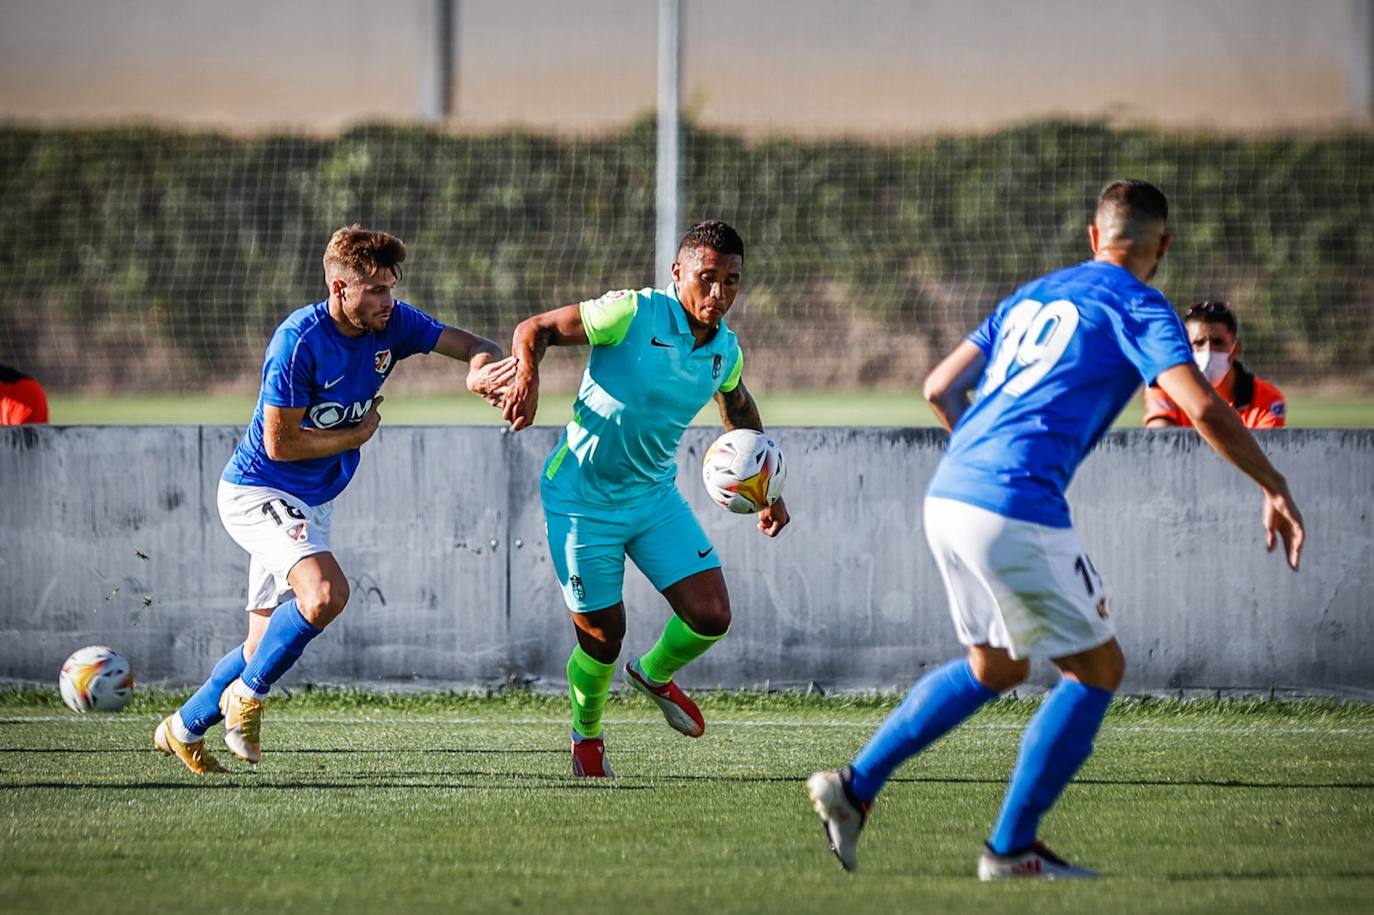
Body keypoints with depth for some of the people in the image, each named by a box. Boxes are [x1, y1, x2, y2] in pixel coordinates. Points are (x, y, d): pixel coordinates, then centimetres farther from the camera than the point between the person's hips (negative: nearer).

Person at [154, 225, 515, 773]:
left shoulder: (391, 325, -5)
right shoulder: (300, 341, -25)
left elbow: (470, 345, 1)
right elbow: (280, 444, -21)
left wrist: (481, 367, -22)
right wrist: (359, 435, -12)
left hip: (312, 502, 8)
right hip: (256, 493, -8)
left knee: (269, 643, 13)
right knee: (326, 592, -30)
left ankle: (184, 728, 30)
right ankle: (247, 696, -10)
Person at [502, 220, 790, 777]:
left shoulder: (726, 350, -1)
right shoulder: (633, 314, -20)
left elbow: (738, 406, 22)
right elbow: (534, 330, -15)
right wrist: (527, 376, -36)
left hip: (655, 495, 5)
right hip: (582, 498, -5)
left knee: (712, 615, -5)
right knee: (603, 636, 0)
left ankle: (655, 676, 30)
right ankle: (587, 735, 31)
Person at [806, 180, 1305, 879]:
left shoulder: (1031, 295, 21)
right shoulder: (1137, 306, 0)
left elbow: (940, 388, 22)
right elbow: (1204, 410, -13)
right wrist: (1275, 491, -4)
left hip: (945, 498, 8)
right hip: (1016, 513, -8)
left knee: (995, 667, 26)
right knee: (1097, 669, 6)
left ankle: (854, 786, 19)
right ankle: (1011, 849, 5)